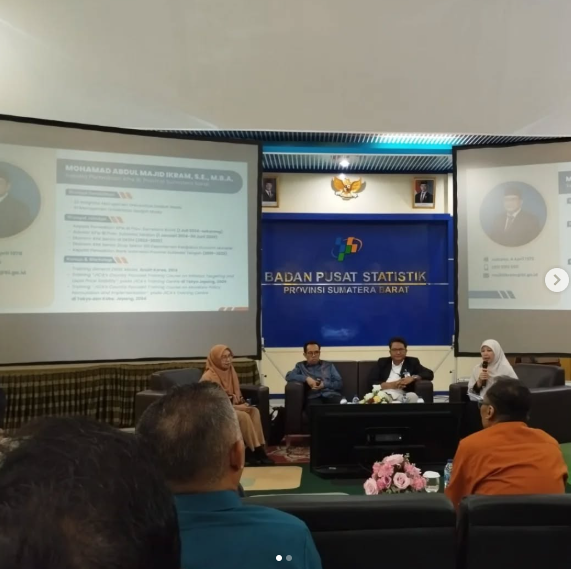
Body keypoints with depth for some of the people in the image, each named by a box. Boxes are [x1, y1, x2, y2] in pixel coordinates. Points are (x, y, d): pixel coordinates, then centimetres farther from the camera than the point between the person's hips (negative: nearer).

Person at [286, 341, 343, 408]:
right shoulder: (301, 366, 22)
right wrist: (306, 378, -7)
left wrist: (325, 384, -2)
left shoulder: (329, 365, 24)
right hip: (313, 397, -2)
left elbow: (340, 383, 15)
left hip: (331, 395, 2)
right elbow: (288, 376, 4)